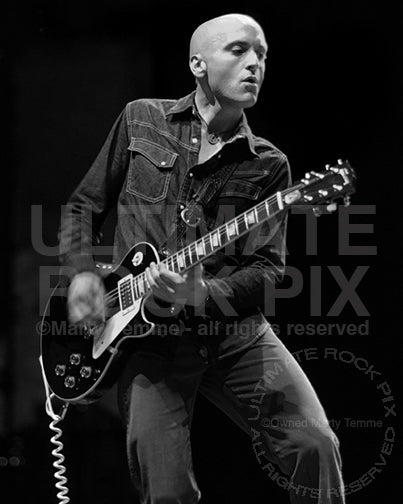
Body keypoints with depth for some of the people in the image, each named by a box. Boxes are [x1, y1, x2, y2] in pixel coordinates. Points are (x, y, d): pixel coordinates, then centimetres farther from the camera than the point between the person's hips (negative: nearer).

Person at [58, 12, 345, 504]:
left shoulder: (268, 165, 6)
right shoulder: (141, 121, 8)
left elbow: (267, 268, 0)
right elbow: (83, 206, 17)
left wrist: (203, 294, -19)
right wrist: (82, 272, -1)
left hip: (236, 329, 1)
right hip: (147, 336, -1)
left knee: (315, 444, -18)